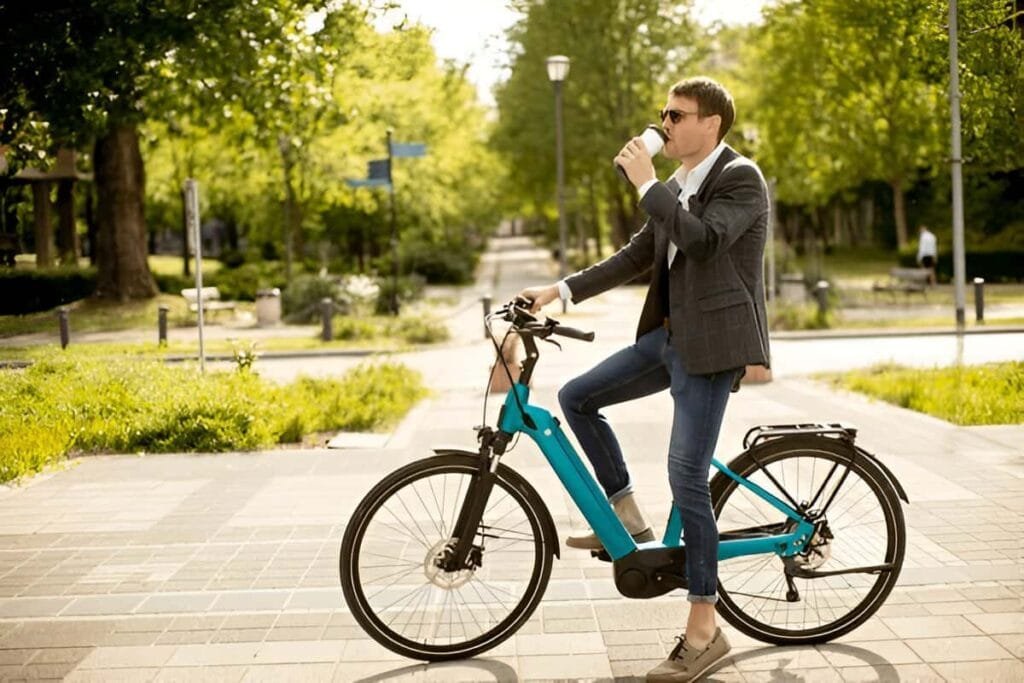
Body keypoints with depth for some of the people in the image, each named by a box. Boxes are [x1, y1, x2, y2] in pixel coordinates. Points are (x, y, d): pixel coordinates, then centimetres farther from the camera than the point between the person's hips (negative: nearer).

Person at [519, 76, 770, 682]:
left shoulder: (741, 178, -9)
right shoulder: (677, 188, 17)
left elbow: (703, 240, -26)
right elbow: (636, 256, 18)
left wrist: (646, 184, -19)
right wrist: (559, 290, 12)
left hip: (712, 342, -9)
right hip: (669, 336, 9)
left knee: (687, 478, -10)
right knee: (577, 398, 6)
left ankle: (704, 631, -1)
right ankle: (627, 518, 17)